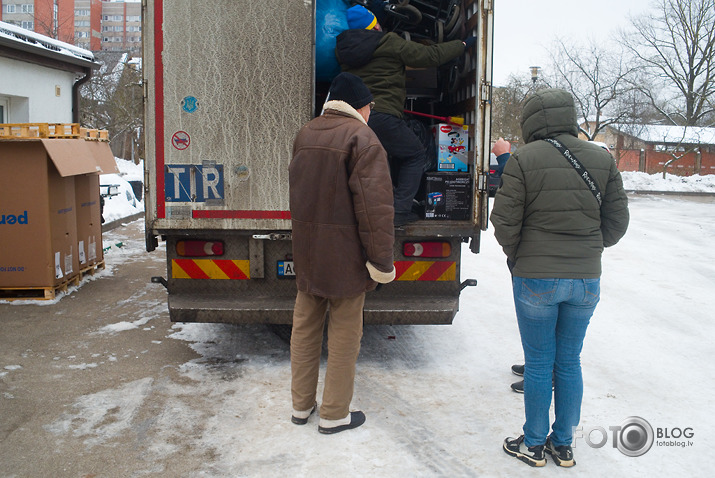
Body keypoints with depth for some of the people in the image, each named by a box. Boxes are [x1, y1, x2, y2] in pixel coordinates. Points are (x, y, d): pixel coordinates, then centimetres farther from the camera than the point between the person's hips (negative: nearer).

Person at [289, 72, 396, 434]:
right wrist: (381, 261, -18)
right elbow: (375, 205, -21)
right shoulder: (361, 137, -14)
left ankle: (301, 406, 28)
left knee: (304, 327, 16)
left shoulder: (304, 135, 9)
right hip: (345, 255, -7)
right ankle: (335, 415, 17)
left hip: (306, 253, 7)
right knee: (344, 334, 6)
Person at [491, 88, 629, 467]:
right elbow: (617, 223, 4)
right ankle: (563, 444, 27)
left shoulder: (523, 160, -10)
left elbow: (505, 222, -11)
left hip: (536, 279, -4)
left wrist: (516, 257, 7)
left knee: (538, 364, 8)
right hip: (586, 280, 4)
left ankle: (534, 445, 22)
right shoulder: (602, 160, 3)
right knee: (569, 362, 16)